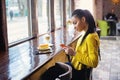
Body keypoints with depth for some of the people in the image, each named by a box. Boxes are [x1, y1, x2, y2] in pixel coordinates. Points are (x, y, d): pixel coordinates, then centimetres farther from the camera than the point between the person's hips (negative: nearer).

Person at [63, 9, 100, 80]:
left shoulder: (91, 37, -24)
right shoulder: (85, 34, 2)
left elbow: (94, 62, -26)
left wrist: (74, 53, -24)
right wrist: (72, 51, -1)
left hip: (80, 73, -8)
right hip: (76, 66, 8)